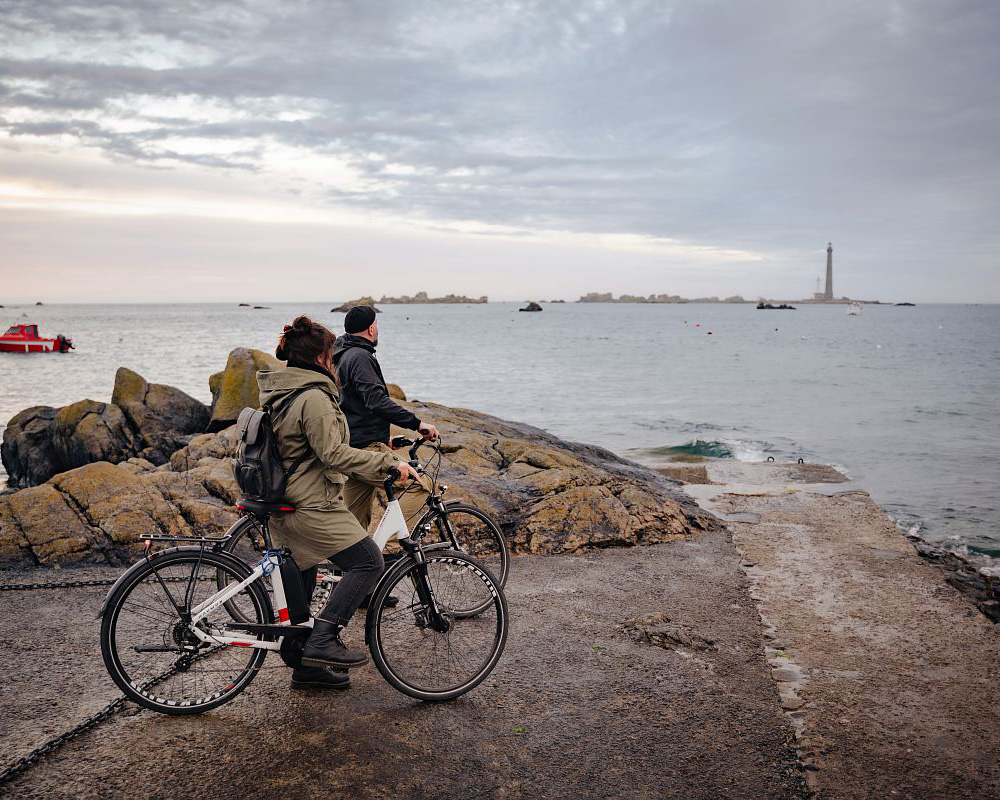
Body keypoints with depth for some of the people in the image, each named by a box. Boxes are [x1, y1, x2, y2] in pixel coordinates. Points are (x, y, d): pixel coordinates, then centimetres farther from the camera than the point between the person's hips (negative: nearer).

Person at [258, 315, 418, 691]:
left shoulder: (274, 392, 13)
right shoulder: (314, 397, -18)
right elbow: (333, 454, -22)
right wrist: (388, 462, -19)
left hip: (284, 504, 10)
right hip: (312, 506, -10)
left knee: (300, 581, 16)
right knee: (368, 562, -5)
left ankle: (307, 667, 27)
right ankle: (323, 639, -8)